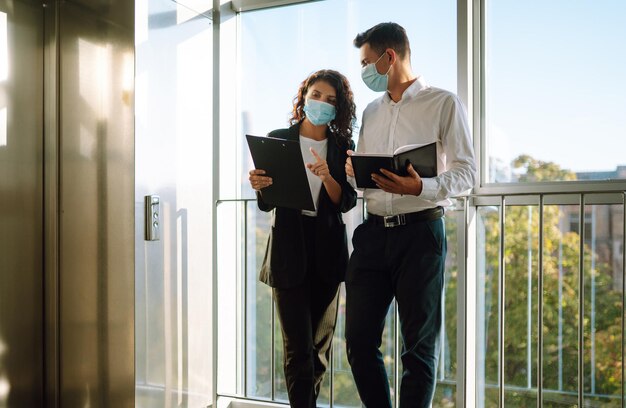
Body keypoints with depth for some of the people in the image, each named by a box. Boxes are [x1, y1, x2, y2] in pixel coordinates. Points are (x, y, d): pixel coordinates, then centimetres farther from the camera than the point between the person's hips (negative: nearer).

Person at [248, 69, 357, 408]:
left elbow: (346, 202, -3)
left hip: (327, 252, 3)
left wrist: (327, 177, -21)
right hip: (289, 250, -2)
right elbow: (266, 203, 3)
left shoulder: (343, 147, 5)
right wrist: (260, 186, -19)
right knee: (298, 346, -8)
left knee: (320, 344, 10)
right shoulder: (278, 139, 2)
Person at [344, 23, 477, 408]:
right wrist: (352, 171, -2)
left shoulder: (444, 104, -1)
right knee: (359, 340, 5)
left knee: (420, 344, 2)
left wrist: (421, 187, -25)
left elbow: (466, 172, -7)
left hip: (420, 232, -5)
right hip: (373, 232, 6)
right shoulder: (372, 112, 18)